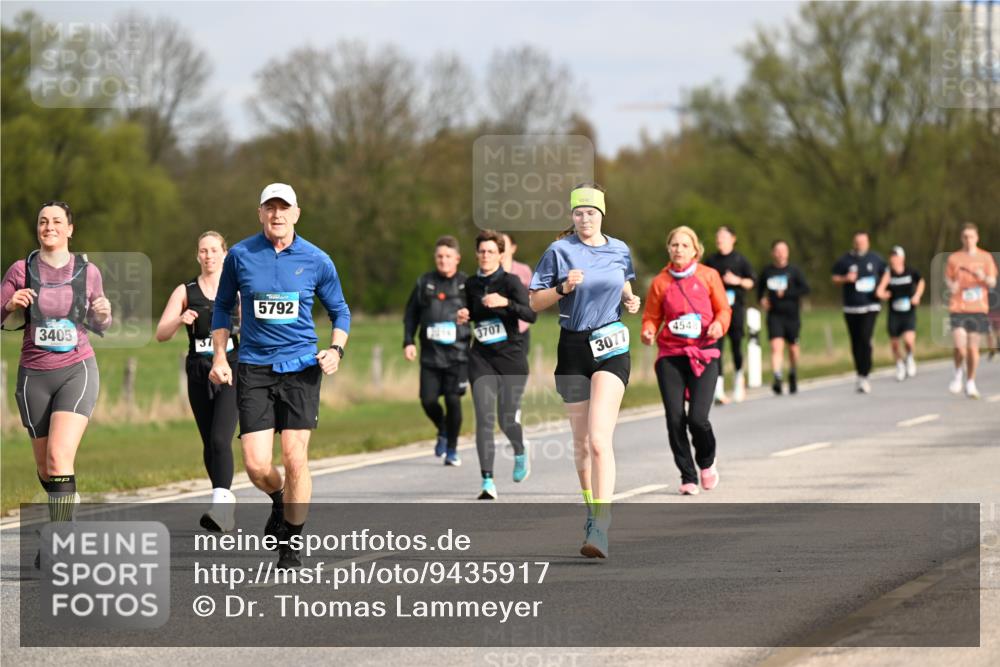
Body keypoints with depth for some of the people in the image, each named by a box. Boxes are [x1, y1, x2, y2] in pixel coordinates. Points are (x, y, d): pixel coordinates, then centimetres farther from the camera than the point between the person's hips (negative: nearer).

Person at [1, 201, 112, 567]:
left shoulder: (88, 272, 3)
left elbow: (98, 327, 15)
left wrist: (103, 315, -8)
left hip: (77, 371, -2)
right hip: (34, 374, 2)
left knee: (59, 456, -19)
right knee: (45, 466, 6)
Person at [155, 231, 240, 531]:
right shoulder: (185, 292, 6)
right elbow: (161, 334, -2)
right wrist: (180, 321, -22)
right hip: (199, 374, 3)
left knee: (220, 440, -19)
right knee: (209, 444, 9)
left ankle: (220, 507, -28)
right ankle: (227, 502, 26)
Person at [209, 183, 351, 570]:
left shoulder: (317, 261, 1)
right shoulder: (240, 256, 1)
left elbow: (340, 311, 13)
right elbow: (222, 307, 15)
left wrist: (336, 349, -4)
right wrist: (219, 356, 6)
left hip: (300, 367, 0)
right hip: (253, 369, 0)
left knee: (295, 459, -9)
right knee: (257, 466, -8)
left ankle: (291, 546, 7)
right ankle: (280, 499, 29)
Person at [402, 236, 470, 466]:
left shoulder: (467, 285, 3)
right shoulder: (424, 283, 8)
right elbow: (411, 315, 12)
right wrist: (408, 342, 2)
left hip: (457, 353, -2)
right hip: (430, 352, 2)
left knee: (453, 400, -6)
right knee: (428, 399, -4)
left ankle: (452, 449, 10)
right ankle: (443, 432, 28)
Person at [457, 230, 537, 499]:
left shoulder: (510, 282, -8)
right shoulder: (471, 284, 7)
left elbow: (531, 315, -19)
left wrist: (505, 303, -33)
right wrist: (464, 317, 2)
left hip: (511, 357, -3)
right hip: (481, 358, 3)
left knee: (507, 419, 1)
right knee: (484, 419, -11)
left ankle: (520, 454, 37)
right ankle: (488, 482, -13)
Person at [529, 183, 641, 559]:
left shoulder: (619, 251, 5)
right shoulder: (559, 251, -1)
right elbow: (535, 302, 0)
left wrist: (630, 300, 4)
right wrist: (563, 288, -16)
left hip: (611, 347, -1)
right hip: (573, 347, 1)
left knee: (599, 439, -16)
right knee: (581, 442, 10)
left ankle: (600, 530, -23)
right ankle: (592, 510, 32)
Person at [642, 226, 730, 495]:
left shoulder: (708, 276, 4)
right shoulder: (660, 282, 5)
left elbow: (724, 309, 9)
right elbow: (652, 317, 10)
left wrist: (718, 324, -12)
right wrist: (648, 332, -12)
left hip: (704, 354, -1)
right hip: (670, 355, 1)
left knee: (697, 417, -13)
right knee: (675, 419, -6)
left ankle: (707, 462, 18)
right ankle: (687, 477, 10)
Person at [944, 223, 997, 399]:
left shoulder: (985, 257, 7)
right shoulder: (954, 258, 6)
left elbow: (993, 283, 4)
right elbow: (947, 280, 10)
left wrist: (984, 277, -18)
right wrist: (951, 286, -12)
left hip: (978, 308, 1)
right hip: (958, 307, -1)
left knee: (973, 347, 1)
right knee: (960, 347, -14)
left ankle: (970, 383, 16)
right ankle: (958, 374, 13)